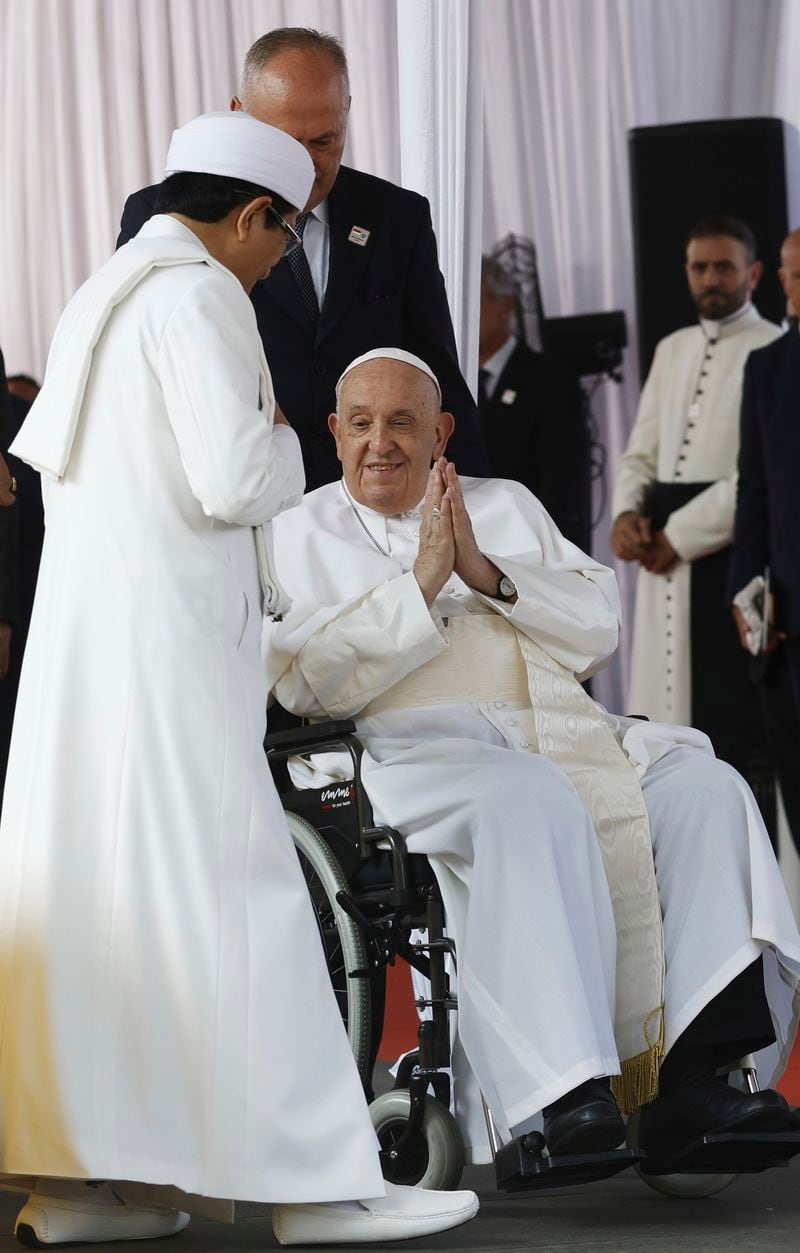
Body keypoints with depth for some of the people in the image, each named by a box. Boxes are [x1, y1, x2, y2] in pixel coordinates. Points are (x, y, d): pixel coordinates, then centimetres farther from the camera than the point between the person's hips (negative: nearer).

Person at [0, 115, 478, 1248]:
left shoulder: (100, 296, 18)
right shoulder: (200, 298, -11)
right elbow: (234, 481, -20)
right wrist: (283, 439, 1)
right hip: (168, 634, -9)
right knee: (227, 886, -7)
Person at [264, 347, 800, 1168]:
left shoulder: (506, 506, 27)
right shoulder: (302, 534, 16)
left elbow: (598, 628, 13)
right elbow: (306, 683, -2)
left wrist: (487, 575, -2)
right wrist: (419, 586, -8)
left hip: (560, 732, 5)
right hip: (413, 748, -5)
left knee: (704, 788, -24)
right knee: (531, 805, -38)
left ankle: (689, 1076, -32)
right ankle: (565, 1092, -45)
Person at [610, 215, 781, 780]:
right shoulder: (672, 350, 18)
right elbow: (641, 453, 18)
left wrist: (681, 535, -13)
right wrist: (628, 513, -3)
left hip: (728, 553, -7)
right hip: (664, 559, 7)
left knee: (730, 722, -8)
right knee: (668, 709, 7)